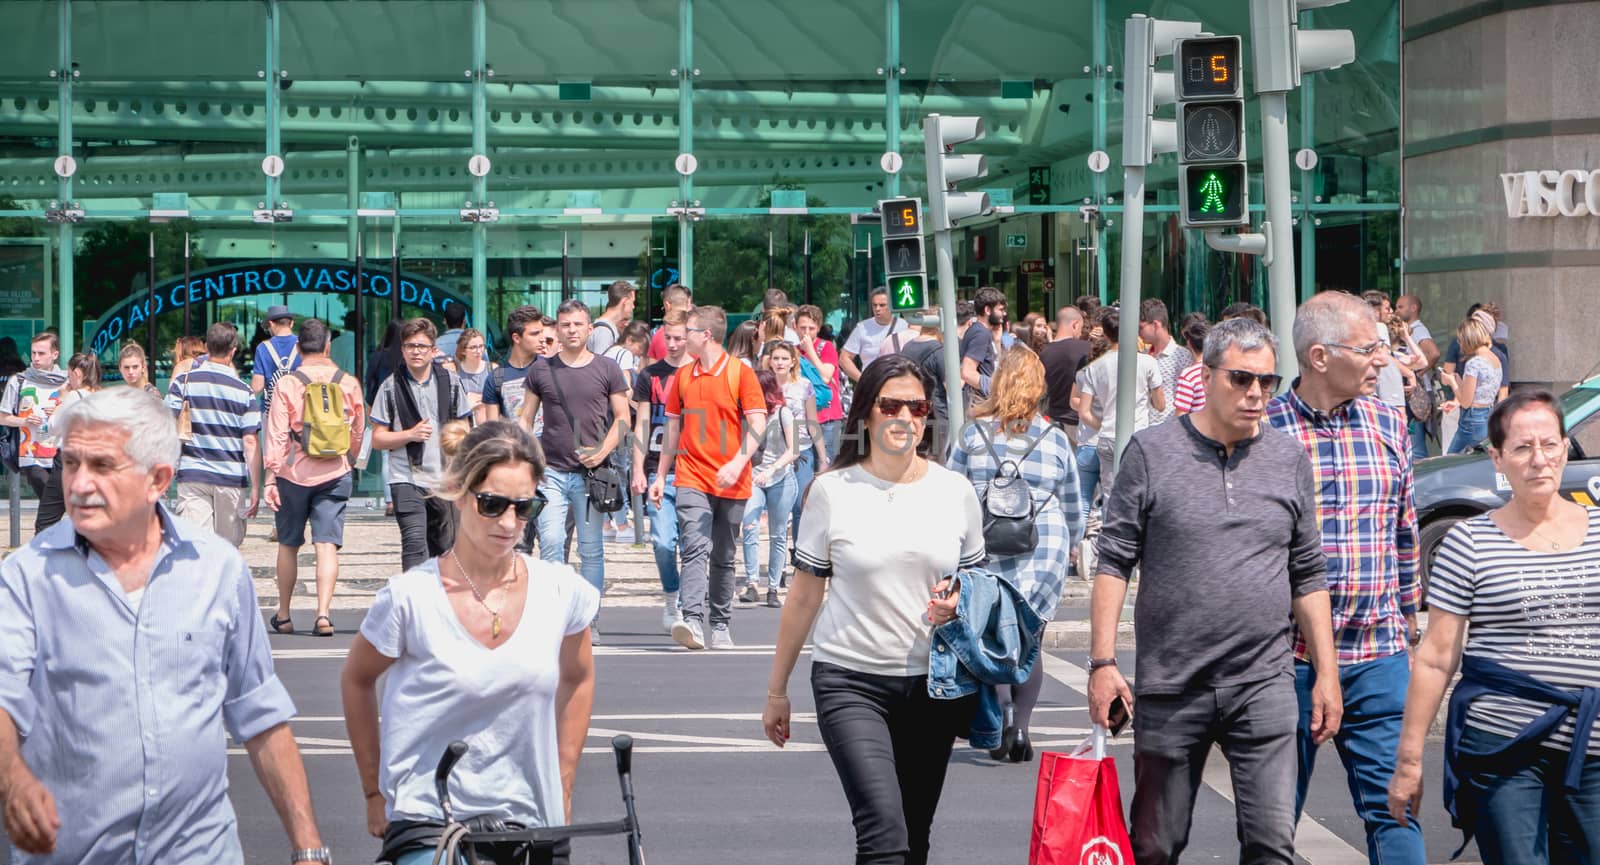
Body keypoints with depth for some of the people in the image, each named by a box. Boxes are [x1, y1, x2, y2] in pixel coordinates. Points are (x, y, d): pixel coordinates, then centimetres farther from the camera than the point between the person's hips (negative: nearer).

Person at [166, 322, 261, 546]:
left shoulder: (184, 382, 0)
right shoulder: (243, 391, -1)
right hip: (232, 477, 0)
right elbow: (251, 442, -5)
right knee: (228, 547, 13)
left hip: (192, 474, 0)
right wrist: (255, 487, -2)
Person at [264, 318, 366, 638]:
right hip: (334, 475, 1)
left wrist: (270, 478, -6)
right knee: (327, 545, -2)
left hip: (293, 473, -1)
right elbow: (358, 433, 12)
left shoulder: (287, 384, -6)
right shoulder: (349, 384, 2)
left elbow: (276, 435, -9)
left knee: (288, 545, 12)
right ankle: (323, 614, -15)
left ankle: (283, 615, 21)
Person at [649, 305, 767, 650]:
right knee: (695, 548, -16)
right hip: (692, 477, 2)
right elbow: (673, 427, 18)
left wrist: (738, 463, -21)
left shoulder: (740, 373, -2)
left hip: (732, 482, -2)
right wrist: (661, 476, 18)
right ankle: (693, 621, -28)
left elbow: (758, 423, -8)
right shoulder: (684, 375, 11)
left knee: (724, 557, 9)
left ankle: (720, 625, 20)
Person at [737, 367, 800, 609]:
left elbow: (792, 451, -8)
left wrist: (771, 470, -20)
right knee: (749, 527, -18)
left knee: (778, 535, 3)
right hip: (754, 479, 2)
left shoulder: (783, 414, -2)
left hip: (781, 479, -2)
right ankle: (751, 584, -20)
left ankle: (773, 589, 9)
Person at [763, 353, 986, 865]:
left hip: (934, 683, 3)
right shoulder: (833, 490, -3)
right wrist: (777, 690, 5)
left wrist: (958, 600, -8)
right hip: (851, 681, -3)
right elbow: (805, 596, 3)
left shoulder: (955, 492, 4)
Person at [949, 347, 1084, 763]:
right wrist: (1072, 543, 29)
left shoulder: (972, 435, 0)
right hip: (1043, 546, 1)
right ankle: (1019, 729, 4)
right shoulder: (1056, 439, 2)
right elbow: (1073, 507, 11)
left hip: (984, 546, -1)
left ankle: (1002, 712, -18)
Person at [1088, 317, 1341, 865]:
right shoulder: (1152, 451, -1)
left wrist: (1326, 672, 8)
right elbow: (1114, 562, -1)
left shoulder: (1290, 459, 8)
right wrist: (1103, 662, -8)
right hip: (1170, 685, -1)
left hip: (1263, 682, 1)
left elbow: (1308, 575, 12)